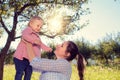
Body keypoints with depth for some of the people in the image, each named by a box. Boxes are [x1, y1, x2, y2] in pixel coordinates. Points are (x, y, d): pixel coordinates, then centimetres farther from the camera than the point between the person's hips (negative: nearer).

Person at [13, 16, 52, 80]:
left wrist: (47, 48, 31)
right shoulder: (28, 30, -4)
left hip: (30, 58, 9)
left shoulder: (37, 35, 24)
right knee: (20, 73, -5)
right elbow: (25, 35, -27)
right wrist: (34, 40, -41)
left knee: (28, 74, 12)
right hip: (22, 57, -9)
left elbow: (40, 44, 38)